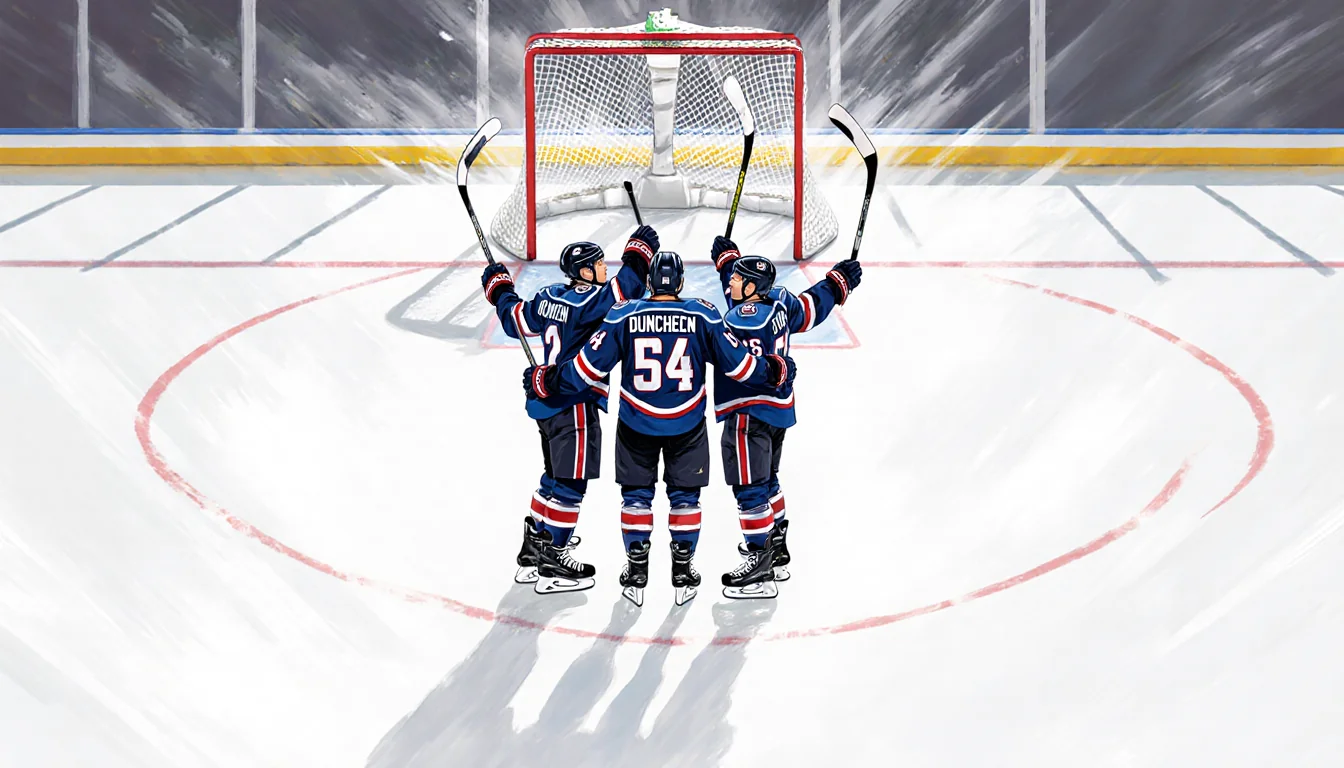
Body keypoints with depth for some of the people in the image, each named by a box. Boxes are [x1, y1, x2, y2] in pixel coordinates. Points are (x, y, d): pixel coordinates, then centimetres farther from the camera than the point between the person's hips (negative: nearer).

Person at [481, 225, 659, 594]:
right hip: (574, 407, -9)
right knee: (570, 484, -2)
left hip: (547, 400, 9)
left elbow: (516, 320, 16)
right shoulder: (588, 303, -19)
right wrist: (639, 251, -14)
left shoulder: (550, 296, 5)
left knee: (554, 479, 21)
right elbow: (626, 289, -28)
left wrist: (498, 287, 33)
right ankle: (552, 564, 2)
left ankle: (532, 552, 29)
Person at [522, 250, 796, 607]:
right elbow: (736, 363, -5)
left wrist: (545, 381, 4)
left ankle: (636, 572, 19)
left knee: (636, 494, 15)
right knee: (685, 496, 15)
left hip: (636, 426, 0)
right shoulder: (703, 315, -8)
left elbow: (590, 366, -9)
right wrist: (775, 371, 14)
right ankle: (682, 573, 20)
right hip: (687, 426, 0)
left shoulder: (622, 316, -8)